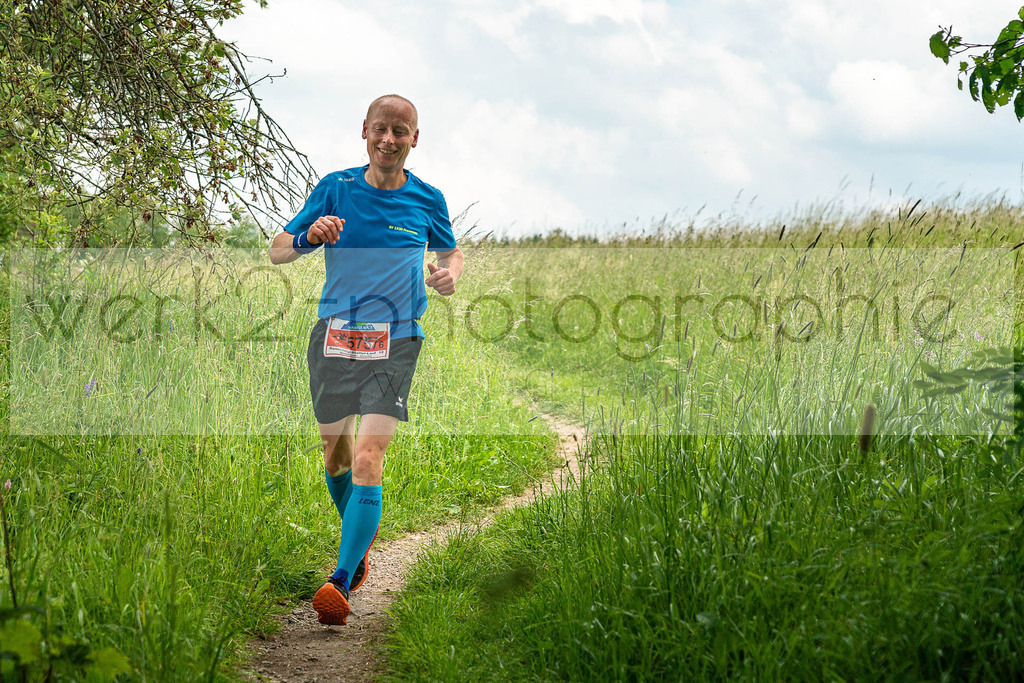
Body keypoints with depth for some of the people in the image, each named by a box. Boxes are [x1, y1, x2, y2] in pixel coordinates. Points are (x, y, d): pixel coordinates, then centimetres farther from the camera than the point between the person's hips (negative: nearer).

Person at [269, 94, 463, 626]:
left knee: (368, 459, -17)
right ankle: (360, 536, 43)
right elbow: (277, 252, 6)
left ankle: (341, 582, -21)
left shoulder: (427, 200, 5)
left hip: (394, 343, -2)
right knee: (336, 456, 12)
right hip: (333, 337, 2)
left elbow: (452, 253, 24)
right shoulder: (334, 189, 4)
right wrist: (308, 236, -16)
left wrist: (451, 273, 0)